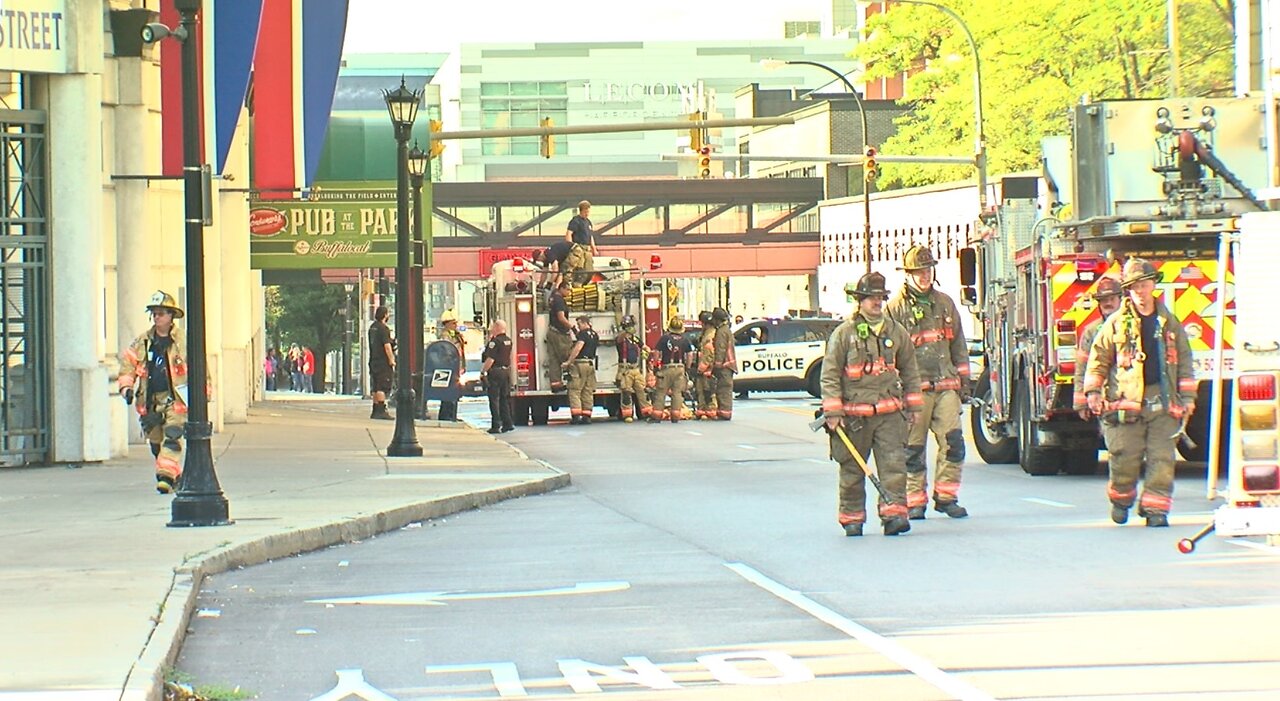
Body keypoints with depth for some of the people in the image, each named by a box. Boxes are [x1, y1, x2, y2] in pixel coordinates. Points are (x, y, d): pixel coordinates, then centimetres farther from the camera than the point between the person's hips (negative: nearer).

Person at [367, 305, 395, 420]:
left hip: (374, 362, 9)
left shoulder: (372, 327, 14)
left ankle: (375, 411, 16)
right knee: (382, 388, -10)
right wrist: (391, 360, -14)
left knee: (375, 388, 12)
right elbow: (387, 346, -18)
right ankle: (381, 411, -13)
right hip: (383, 362, -9)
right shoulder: (383, 329, -13)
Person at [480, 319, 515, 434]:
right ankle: (508, 423, 15)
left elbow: (490, 359, -19)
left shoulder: (495, 341, -15)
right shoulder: (508, 340, 10)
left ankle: (496, 425, -5)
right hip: (507, 371, 8)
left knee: (494, 399, -3)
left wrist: (483, 371, -12)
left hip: (495, 371, -8)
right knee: (505, 398, 14)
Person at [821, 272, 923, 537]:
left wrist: (913, 405, 16)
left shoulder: (897, 332, 9)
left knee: (893, 464, -9)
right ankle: (852, 517, 15)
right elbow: (830, 374, -1)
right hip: (854, 413, -2)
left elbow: (910, 371, 19)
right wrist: (833, 413, -7)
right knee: (852, 469, 5)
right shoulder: (844, 333, -1)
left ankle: (893, 513, -11)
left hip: (890, 413, 2)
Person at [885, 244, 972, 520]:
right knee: (913, 448, 0)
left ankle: (946, 497, 3)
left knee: (953, 441, -6)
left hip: (946, 386, 3)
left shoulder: (945, 303, 16)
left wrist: (964, 381, 16)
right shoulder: (896, 307, 2)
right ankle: (915, 502, 7)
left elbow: (958, 345, 21)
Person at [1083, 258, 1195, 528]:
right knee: (1125, 457, -3)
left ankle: (1155, 509, 1)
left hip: (1162, 403, 2)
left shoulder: (1169, 323, 12)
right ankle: (1120, 499, 20)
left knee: (1162, 458, -4)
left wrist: (1187, 397, 11)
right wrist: (1093, 392, 0)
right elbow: (1098, 359, 8)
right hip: (1126, 402, -2)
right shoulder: (1116, 324, 4)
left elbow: (1184, 361, 17)